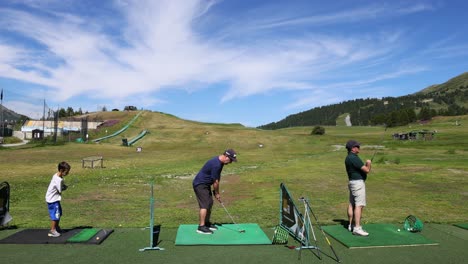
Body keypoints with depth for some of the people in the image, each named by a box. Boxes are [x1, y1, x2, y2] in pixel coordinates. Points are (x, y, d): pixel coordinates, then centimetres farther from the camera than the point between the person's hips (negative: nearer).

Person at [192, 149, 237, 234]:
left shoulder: (220, 162, 3)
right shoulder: (216, 164, -28)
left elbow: (217, 179, 9)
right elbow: (215, 181, -18)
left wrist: (216, 191, 7)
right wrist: (217, 193, -5)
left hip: (206, 184, 10)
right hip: (200, 184, -10)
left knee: (210, 203, 13)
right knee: (204, 205, -12)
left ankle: (207, 223, 25)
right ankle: (201, 227, -7)